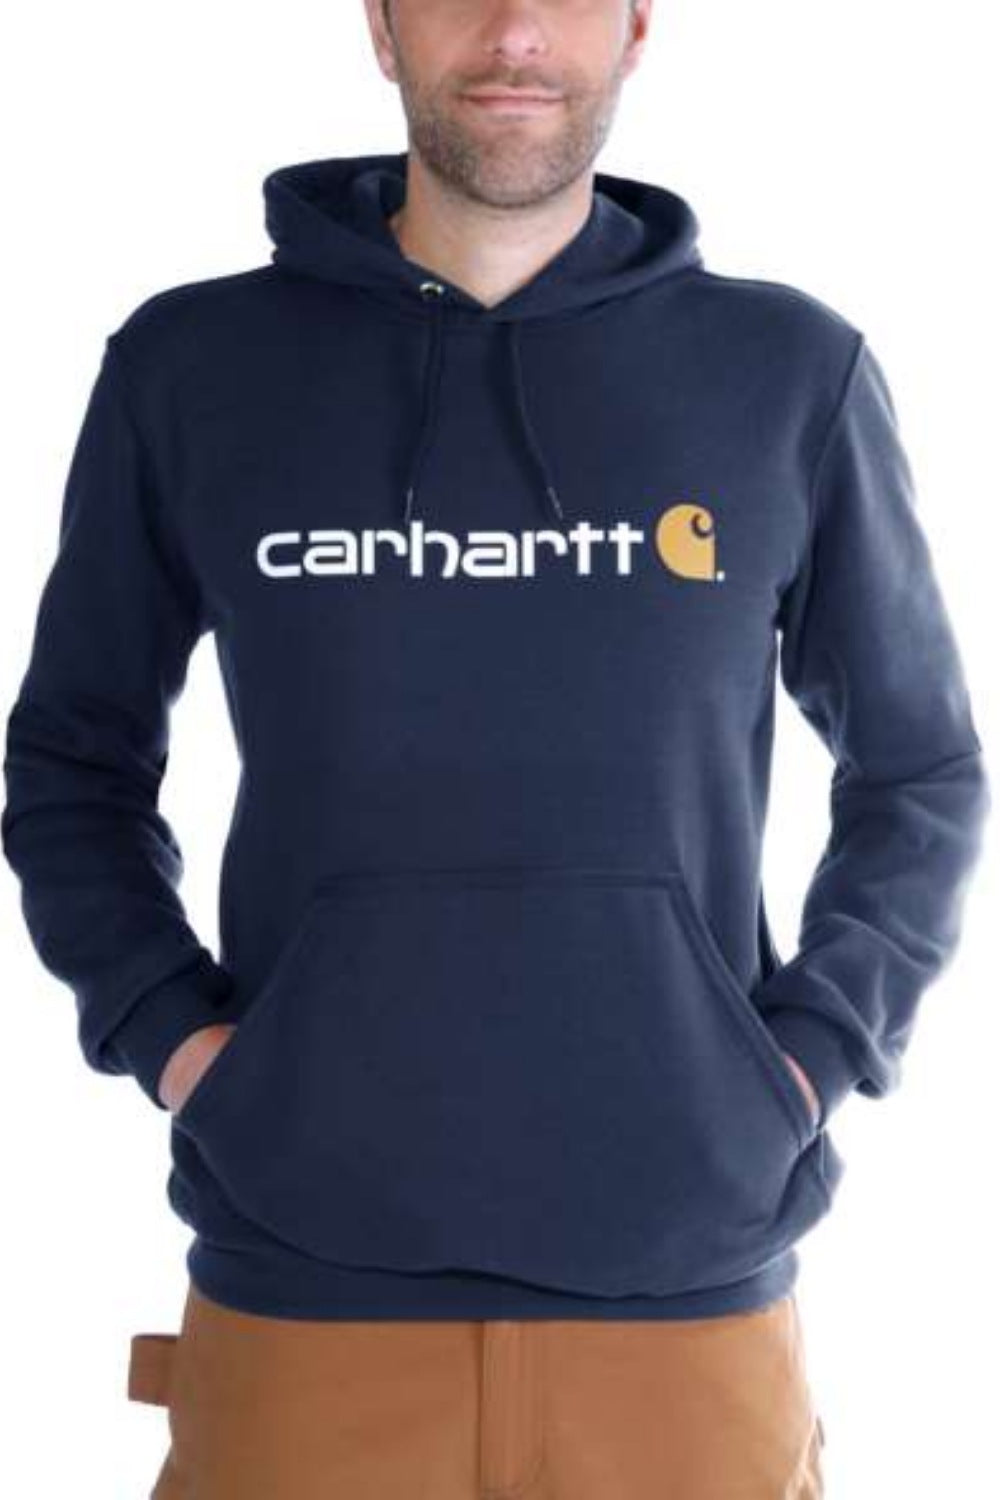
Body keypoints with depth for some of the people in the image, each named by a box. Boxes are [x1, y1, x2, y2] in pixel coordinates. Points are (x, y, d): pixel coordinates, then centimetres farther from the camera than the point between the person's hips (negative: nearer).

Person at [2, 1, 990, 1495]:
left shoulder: (794, 374, 2)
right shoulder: (188, 365, 2)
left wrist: (810, 1052, -1)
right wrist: (167, 1029, -2)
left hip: (691, 1282, 0)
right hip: (301, 1289, 0)